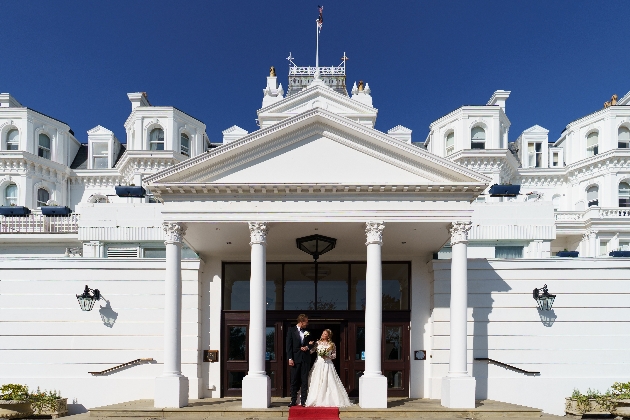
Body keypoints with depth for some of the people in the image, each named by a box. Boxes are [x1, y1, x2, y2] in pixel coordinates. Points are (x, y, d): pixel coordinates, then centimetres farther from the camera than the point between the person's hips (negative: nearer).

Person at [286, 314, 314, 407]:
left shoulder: (307, 332, 12)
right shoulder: (291, 330, 0)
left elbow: (311, 343, 19)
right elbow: (289, 345, -4)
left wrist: (307, 347, -5)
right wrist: (290, 358, -11)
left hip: (305, 358, 3)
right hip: (295, 359, -3)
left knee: (305, 381, 3)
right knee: (294, 381, 2)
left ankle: (303, 401, 6)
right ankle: (293, 401, 8)